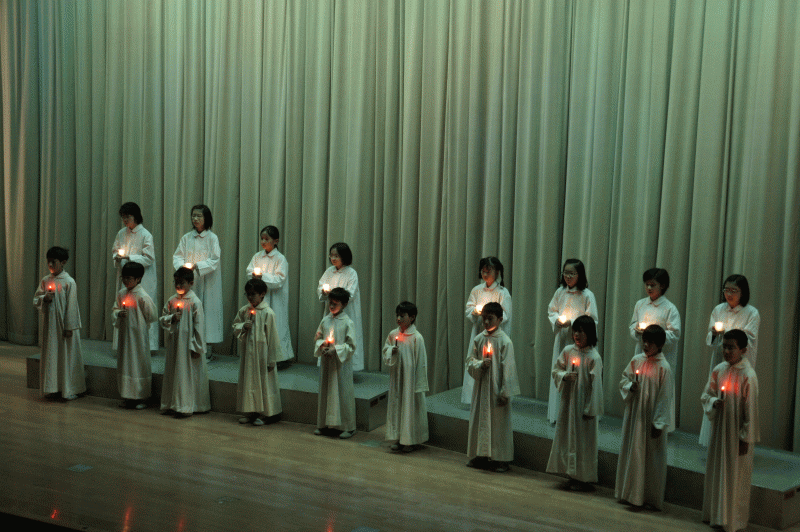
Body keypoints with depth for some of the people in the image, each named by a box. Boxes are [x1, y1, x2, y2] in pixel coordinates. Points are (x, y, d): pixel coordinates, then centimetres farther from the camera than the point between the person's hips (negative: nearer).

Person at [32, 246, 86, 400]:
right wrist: (44, 299, -12)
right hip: (49, 324, 5)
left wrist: (69, 327, -11)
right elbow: (36, 300, 11)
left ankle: (69, 390, 8)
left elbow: (71, 306, -9)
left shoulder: (69, 282, -9)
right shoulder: (45, 281, 6)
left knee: (67, 355, 0)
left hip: (64, 324, -5)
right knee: (50, 355, 9)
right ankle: (51, 387, 19)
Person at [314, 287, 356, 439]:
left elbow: (351, 346, -10)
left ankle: (348, 427, 8)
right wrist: (322, 344, -8)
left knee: (343, 392, -1)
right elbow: (317, 337, 14)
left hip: (341, 362, -5)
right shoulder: (325, 320, 6)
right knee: (324, 390, 11)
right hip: (326, 361, 5)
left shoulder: (347, 323, -9)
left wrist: (335, 349, -19)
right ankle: (323, 424, 23)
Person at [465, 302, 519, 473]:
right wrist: (480, 364, -16)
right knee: (479, 419, 10)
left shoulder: (505, 341, -10)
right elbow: (470, 361, 6)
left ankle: (501, 459, 10)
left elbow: (508, 368, -10)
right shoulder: (478, 339, 4)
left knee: (499, 421, 1)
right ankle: (480, 454, 23)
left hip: (497, 388, -4)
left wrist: (505, 392, -12)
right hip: (481, 386, 5)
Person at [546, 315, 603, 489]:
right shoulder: (568, 351, 2)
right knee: (566, 435, 11)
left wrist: (590, 409, -12)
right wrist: (564, 376, -12)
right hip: (568, 401, 5)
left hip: (583, 404, -5)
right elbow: (556, 369, 11)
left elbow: (595, 385, -12)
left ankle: (582, 478, 12)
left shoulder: (593, 357, -13)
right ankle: (571, 473, 24)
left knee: (582, 439, 1)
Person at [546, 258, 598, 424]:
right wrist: (557, 320, -3)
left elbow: (592, 321, -8)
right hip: (561, 339, 5)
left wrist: (572, 322, -17)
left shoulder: (587, 295, -9)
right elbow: (551, 310, 18)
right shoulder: (560, 292, 5)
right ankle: (557, 413, 19)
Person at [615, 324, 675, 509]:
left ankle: (649, 496, 10)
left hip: (651, 418, -5)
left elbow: (665, 397, -11)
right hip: (634, 414, 5)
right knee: (631, 451, 12)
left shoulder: (663, 367, -12)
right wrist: (630, 386, -10)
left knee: (650, 456, 0)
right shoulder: (637, 360, 3)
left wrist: (658, 423, -13)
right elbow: (624, 379, 14)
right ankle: (630, 491, 25)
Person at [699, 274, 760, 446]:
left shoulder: (752, 313, -4)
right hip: (719, 362, 4)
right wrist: (714, 333, -13)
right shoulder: (718, 310, 7)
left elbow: (749, 341, -10)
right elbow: (709, 340, 10)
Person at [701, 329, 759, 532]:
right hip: (719, 429, 6)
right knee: (716, 471, 15)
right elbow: (706, 395, 12)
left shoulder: (748, 376, -16)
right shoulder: (718, 370, 1)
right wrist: (713, 402, -11)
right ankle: (715, 514, 30)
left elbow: (751, 409, -14)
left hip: (737, 433, -6)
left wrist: (746, 438, -14)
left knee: (735, 475, 4)